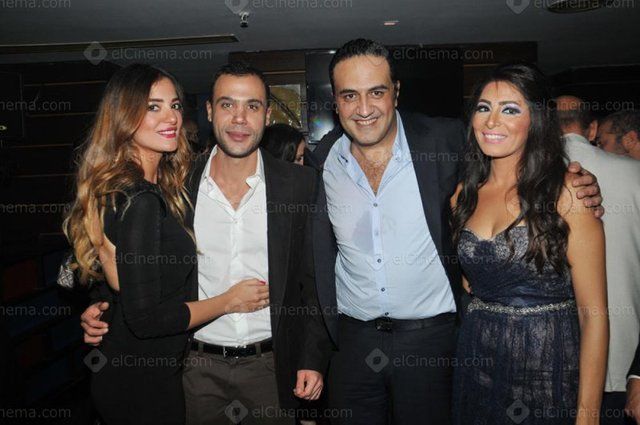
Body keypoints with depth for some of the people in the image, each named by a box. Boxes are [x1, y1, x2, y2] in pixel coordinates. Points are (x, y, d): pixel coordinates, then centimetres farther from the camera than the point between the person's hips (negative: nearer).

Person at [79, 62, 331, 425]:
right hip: (198, 365, 1)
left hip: (272, 365, 0)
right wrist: (104, 313, -9)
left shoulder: (300, 184, -6)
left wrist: (314, 359, -5)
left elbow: (314, 279, -2)